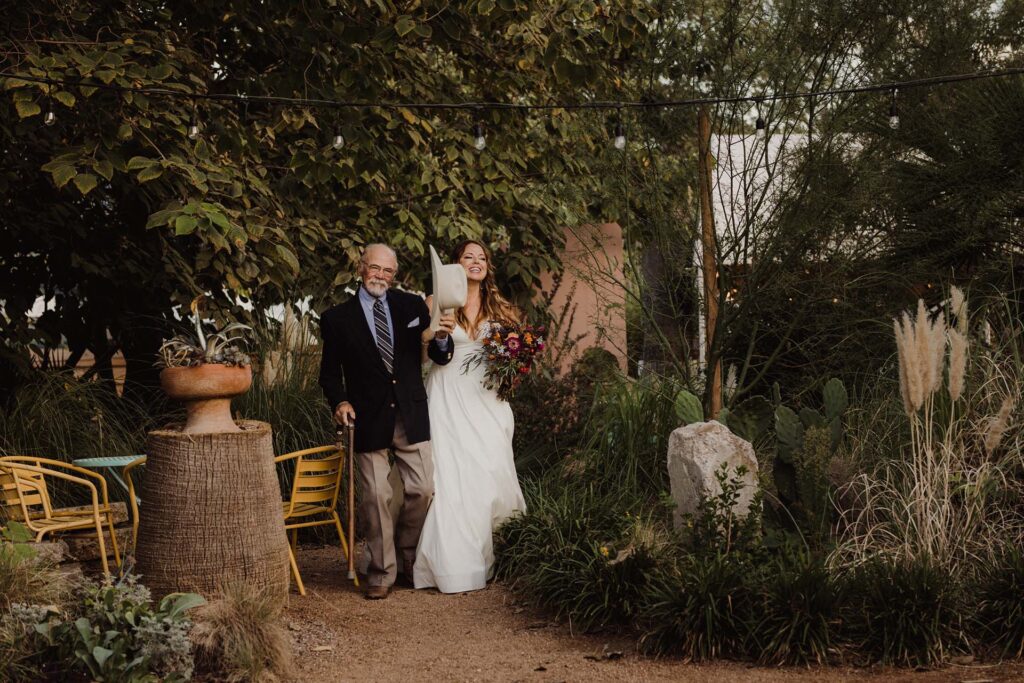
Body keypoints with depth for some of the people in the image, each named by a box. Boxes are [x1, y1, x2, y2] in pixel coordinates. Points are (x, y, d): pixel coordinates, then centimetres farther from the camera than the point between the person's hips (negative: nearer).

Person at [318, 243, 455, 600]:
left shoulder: (412, 306, 5)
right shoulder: (337, 318, 1)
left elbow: (439, 358, 2)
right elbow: (330, 372, 6)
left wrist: (441, 338, -21)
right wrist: (339, 401, -13)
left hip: (411, 414, 2)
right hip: (369, 420, -2)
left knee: (422, 490, 3)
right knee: (375, 497, 2)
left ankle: (409, 556, 28)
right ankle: (382, 572, 16)